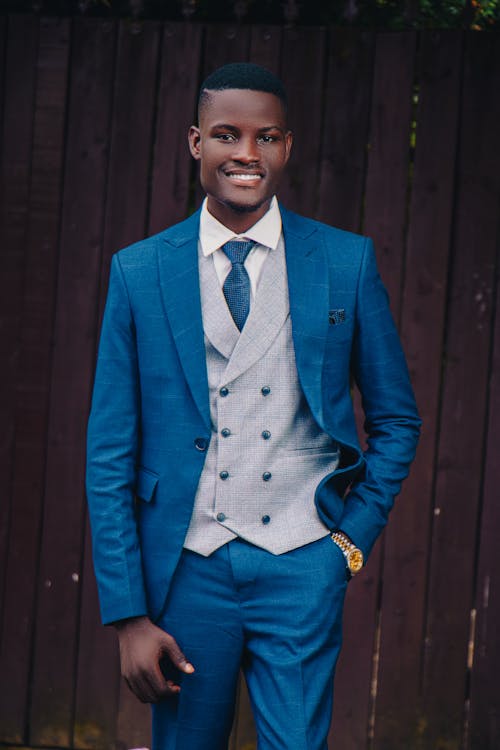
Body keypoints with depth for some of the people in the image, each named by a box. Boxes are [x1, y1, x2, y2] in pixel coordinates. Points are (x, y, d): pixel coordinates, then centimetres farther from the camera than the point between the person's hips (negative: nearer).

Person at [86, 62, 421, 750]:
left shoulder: (347, 262, 2)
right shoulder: (139, 273, 1)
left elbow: (396, 421, 12)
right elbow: (110, 455, 2)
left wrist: (356, 536, 0)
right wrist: (128, 614, -3)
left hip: (302, 564, 0)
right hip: (186, 565, 1)